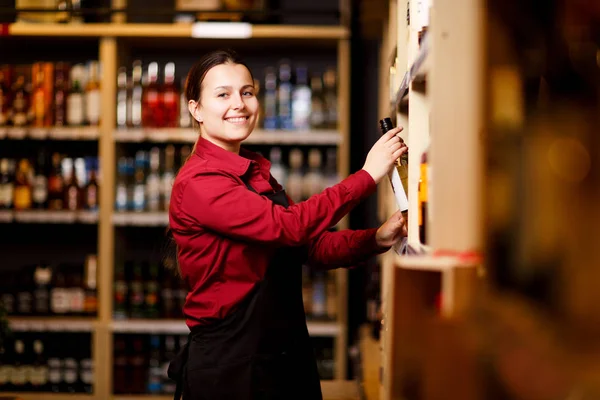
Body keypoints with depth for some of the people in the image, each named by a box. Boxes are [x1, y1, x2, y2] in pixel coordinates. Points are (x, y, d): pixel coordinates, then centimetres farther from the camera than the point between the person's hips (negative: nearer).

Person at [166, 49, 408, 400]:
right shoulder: (198, 183, -15)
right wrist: (368, 176, -22)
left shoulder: (258, 172, 11)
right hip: (228, 367, -8)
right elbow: (289, 226, -24)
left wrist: (377, 239, -7)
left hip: (288, 354, 8)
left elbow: (311, 246, 8)